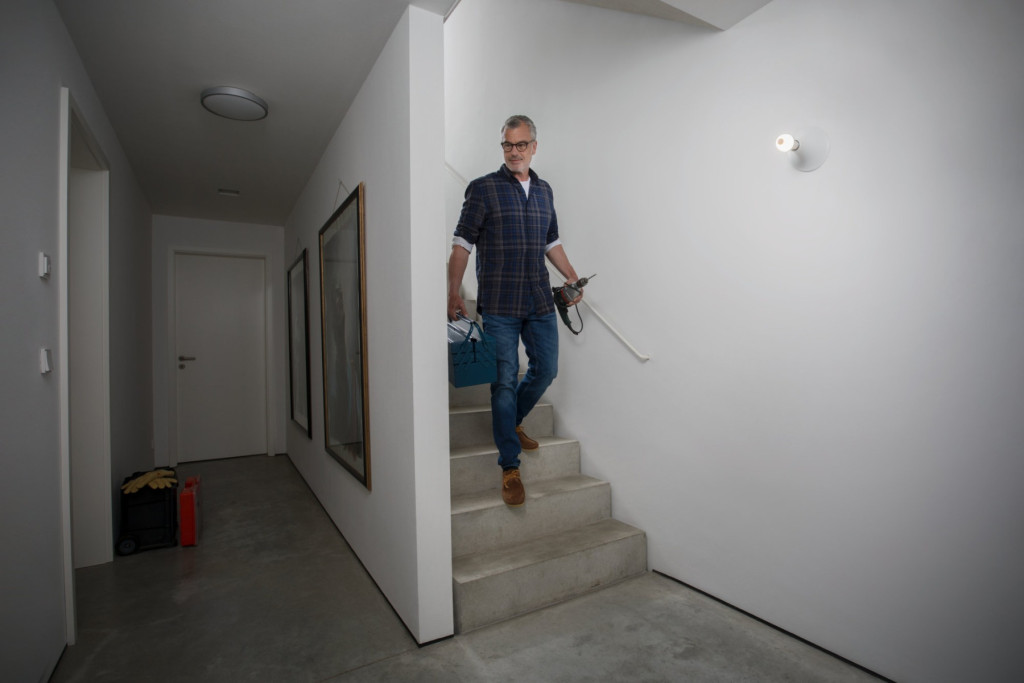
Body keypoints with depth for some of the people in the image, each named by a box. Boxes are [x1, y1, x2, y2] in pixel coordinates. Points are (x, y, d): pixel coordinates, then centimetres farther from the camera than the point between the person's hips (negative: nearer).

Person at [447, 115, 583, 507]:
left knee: (546, 370, 10)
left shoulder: (544, 191, 15)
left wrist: (571, 276, 14)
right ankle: (510, 467, 9)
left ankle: (511, 423, 36)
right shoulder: (483, 188, -1)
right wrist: (453, 293, -12)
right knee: (505, 381, -3)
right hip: (499, 305, -5)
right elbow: (462, 244, -4)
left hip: (540, 302, 6)